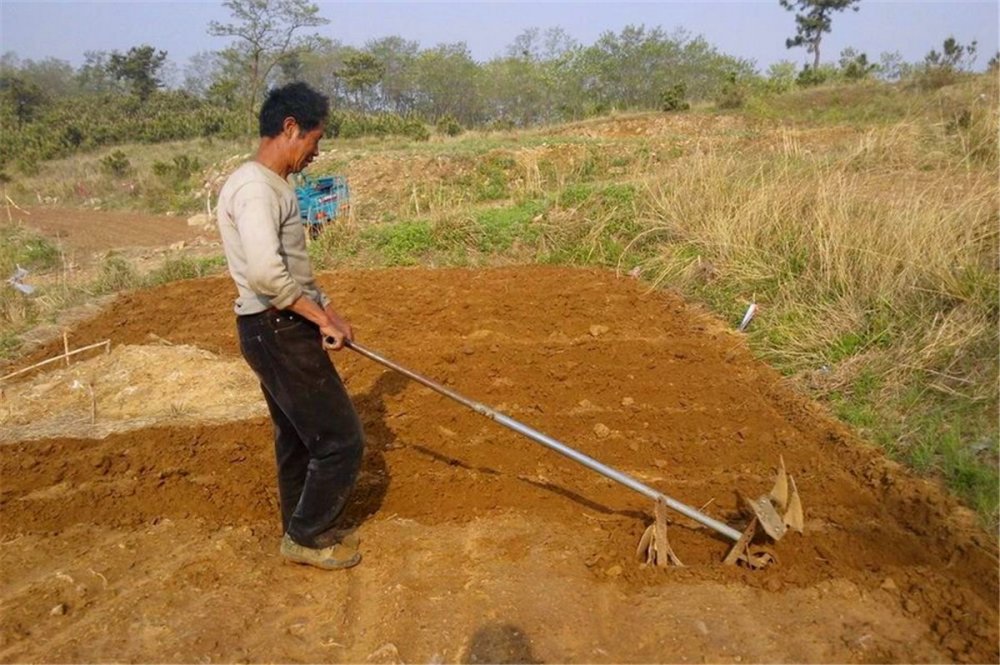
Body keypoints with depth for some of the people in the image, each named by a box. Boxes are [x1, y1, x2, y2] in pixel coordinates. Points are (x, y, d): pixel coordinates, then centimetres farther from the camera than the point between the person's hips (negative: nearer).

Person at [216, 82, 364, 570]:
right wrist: (322, 316, -20)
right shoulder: (255, 188, -20)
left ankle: (302, 532, 36)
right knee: (341, 440, -1)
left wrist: (324, 311, 9)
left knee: (297, 437, 20)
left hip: (283, 328, 11)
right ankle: (306, 536, 17)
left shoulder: (274, 185, 13)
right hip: (278, 333, -11)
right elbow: (266, 273, -32)